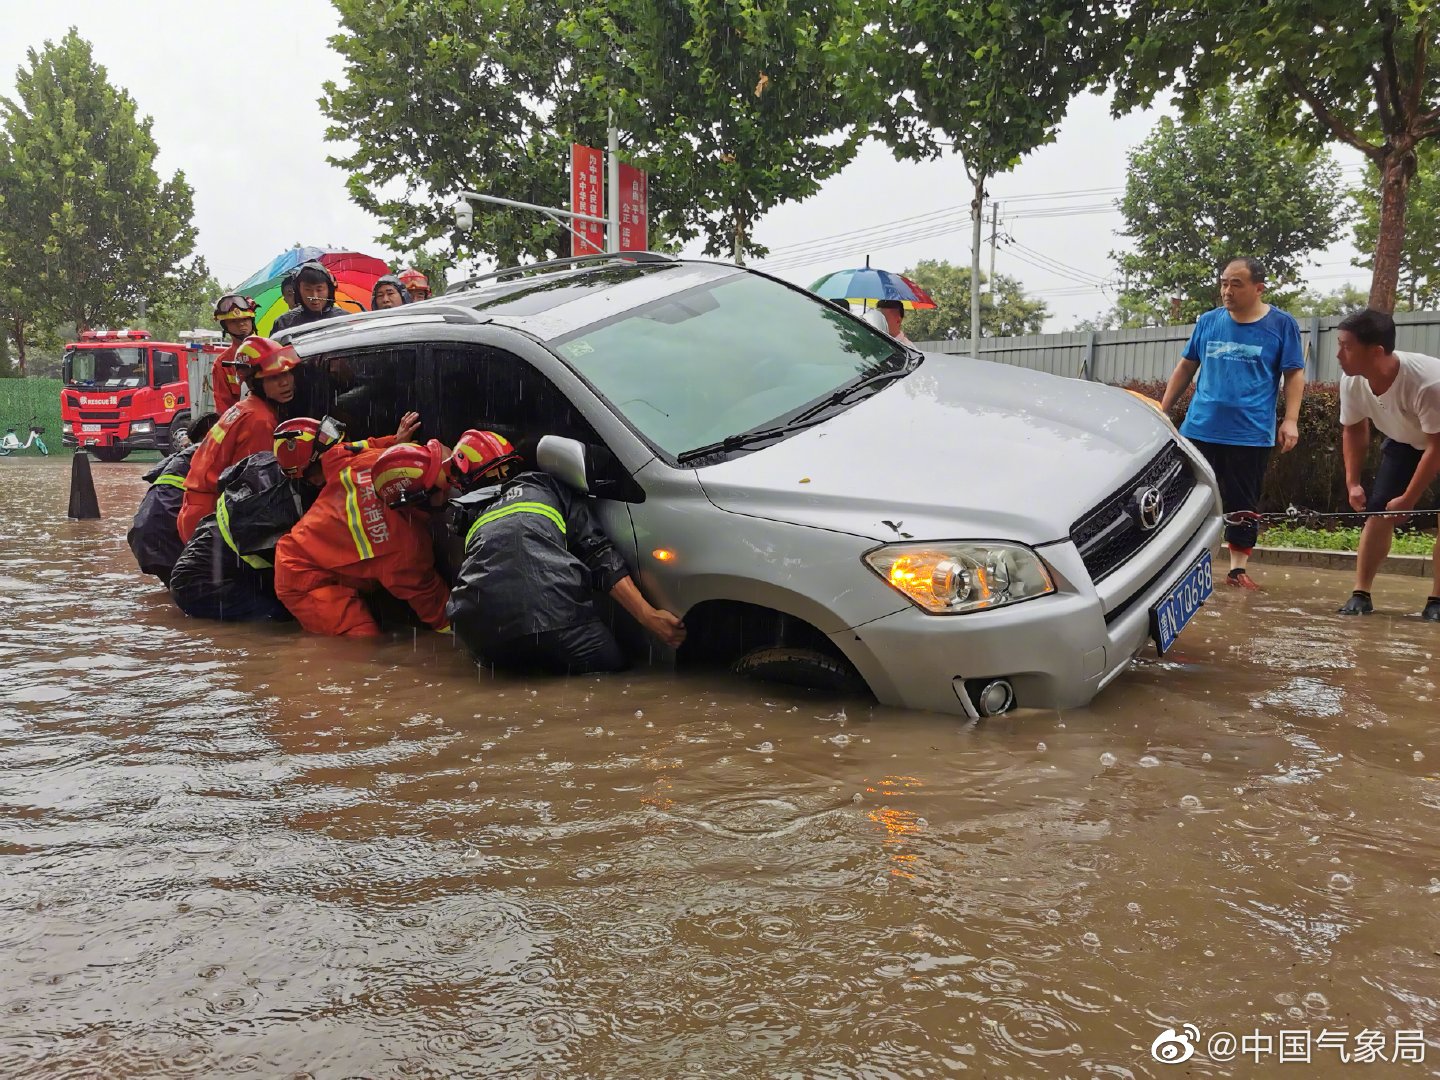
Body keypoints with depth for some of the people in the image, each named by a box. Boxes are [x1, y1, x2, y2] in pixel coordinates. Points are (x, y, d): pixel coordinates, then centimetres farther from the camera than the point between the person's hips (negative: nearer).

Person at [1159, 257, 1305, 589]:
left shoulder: (1281, 324, 1)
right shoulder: (1208, 321, 8)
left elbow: (1294, 375, 2)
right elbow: (1185, 368, 15)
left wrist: (1291, 420, -9)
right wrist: (1163, 410, 12)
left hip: (1251, 434, -2)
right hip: (1199, 429, 2)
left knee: (1242, 505, 4)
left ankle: (1239, 568, 12)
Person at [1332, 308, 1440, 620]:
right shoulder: (1352, 382, -23)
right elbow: (1354, 430, -3)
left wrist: (1408, 500, -25)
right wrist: (1353, 482, -9)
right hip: (1404, 443, 5)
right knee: (1379, 510, -5)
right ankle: (1361, 593, -1)